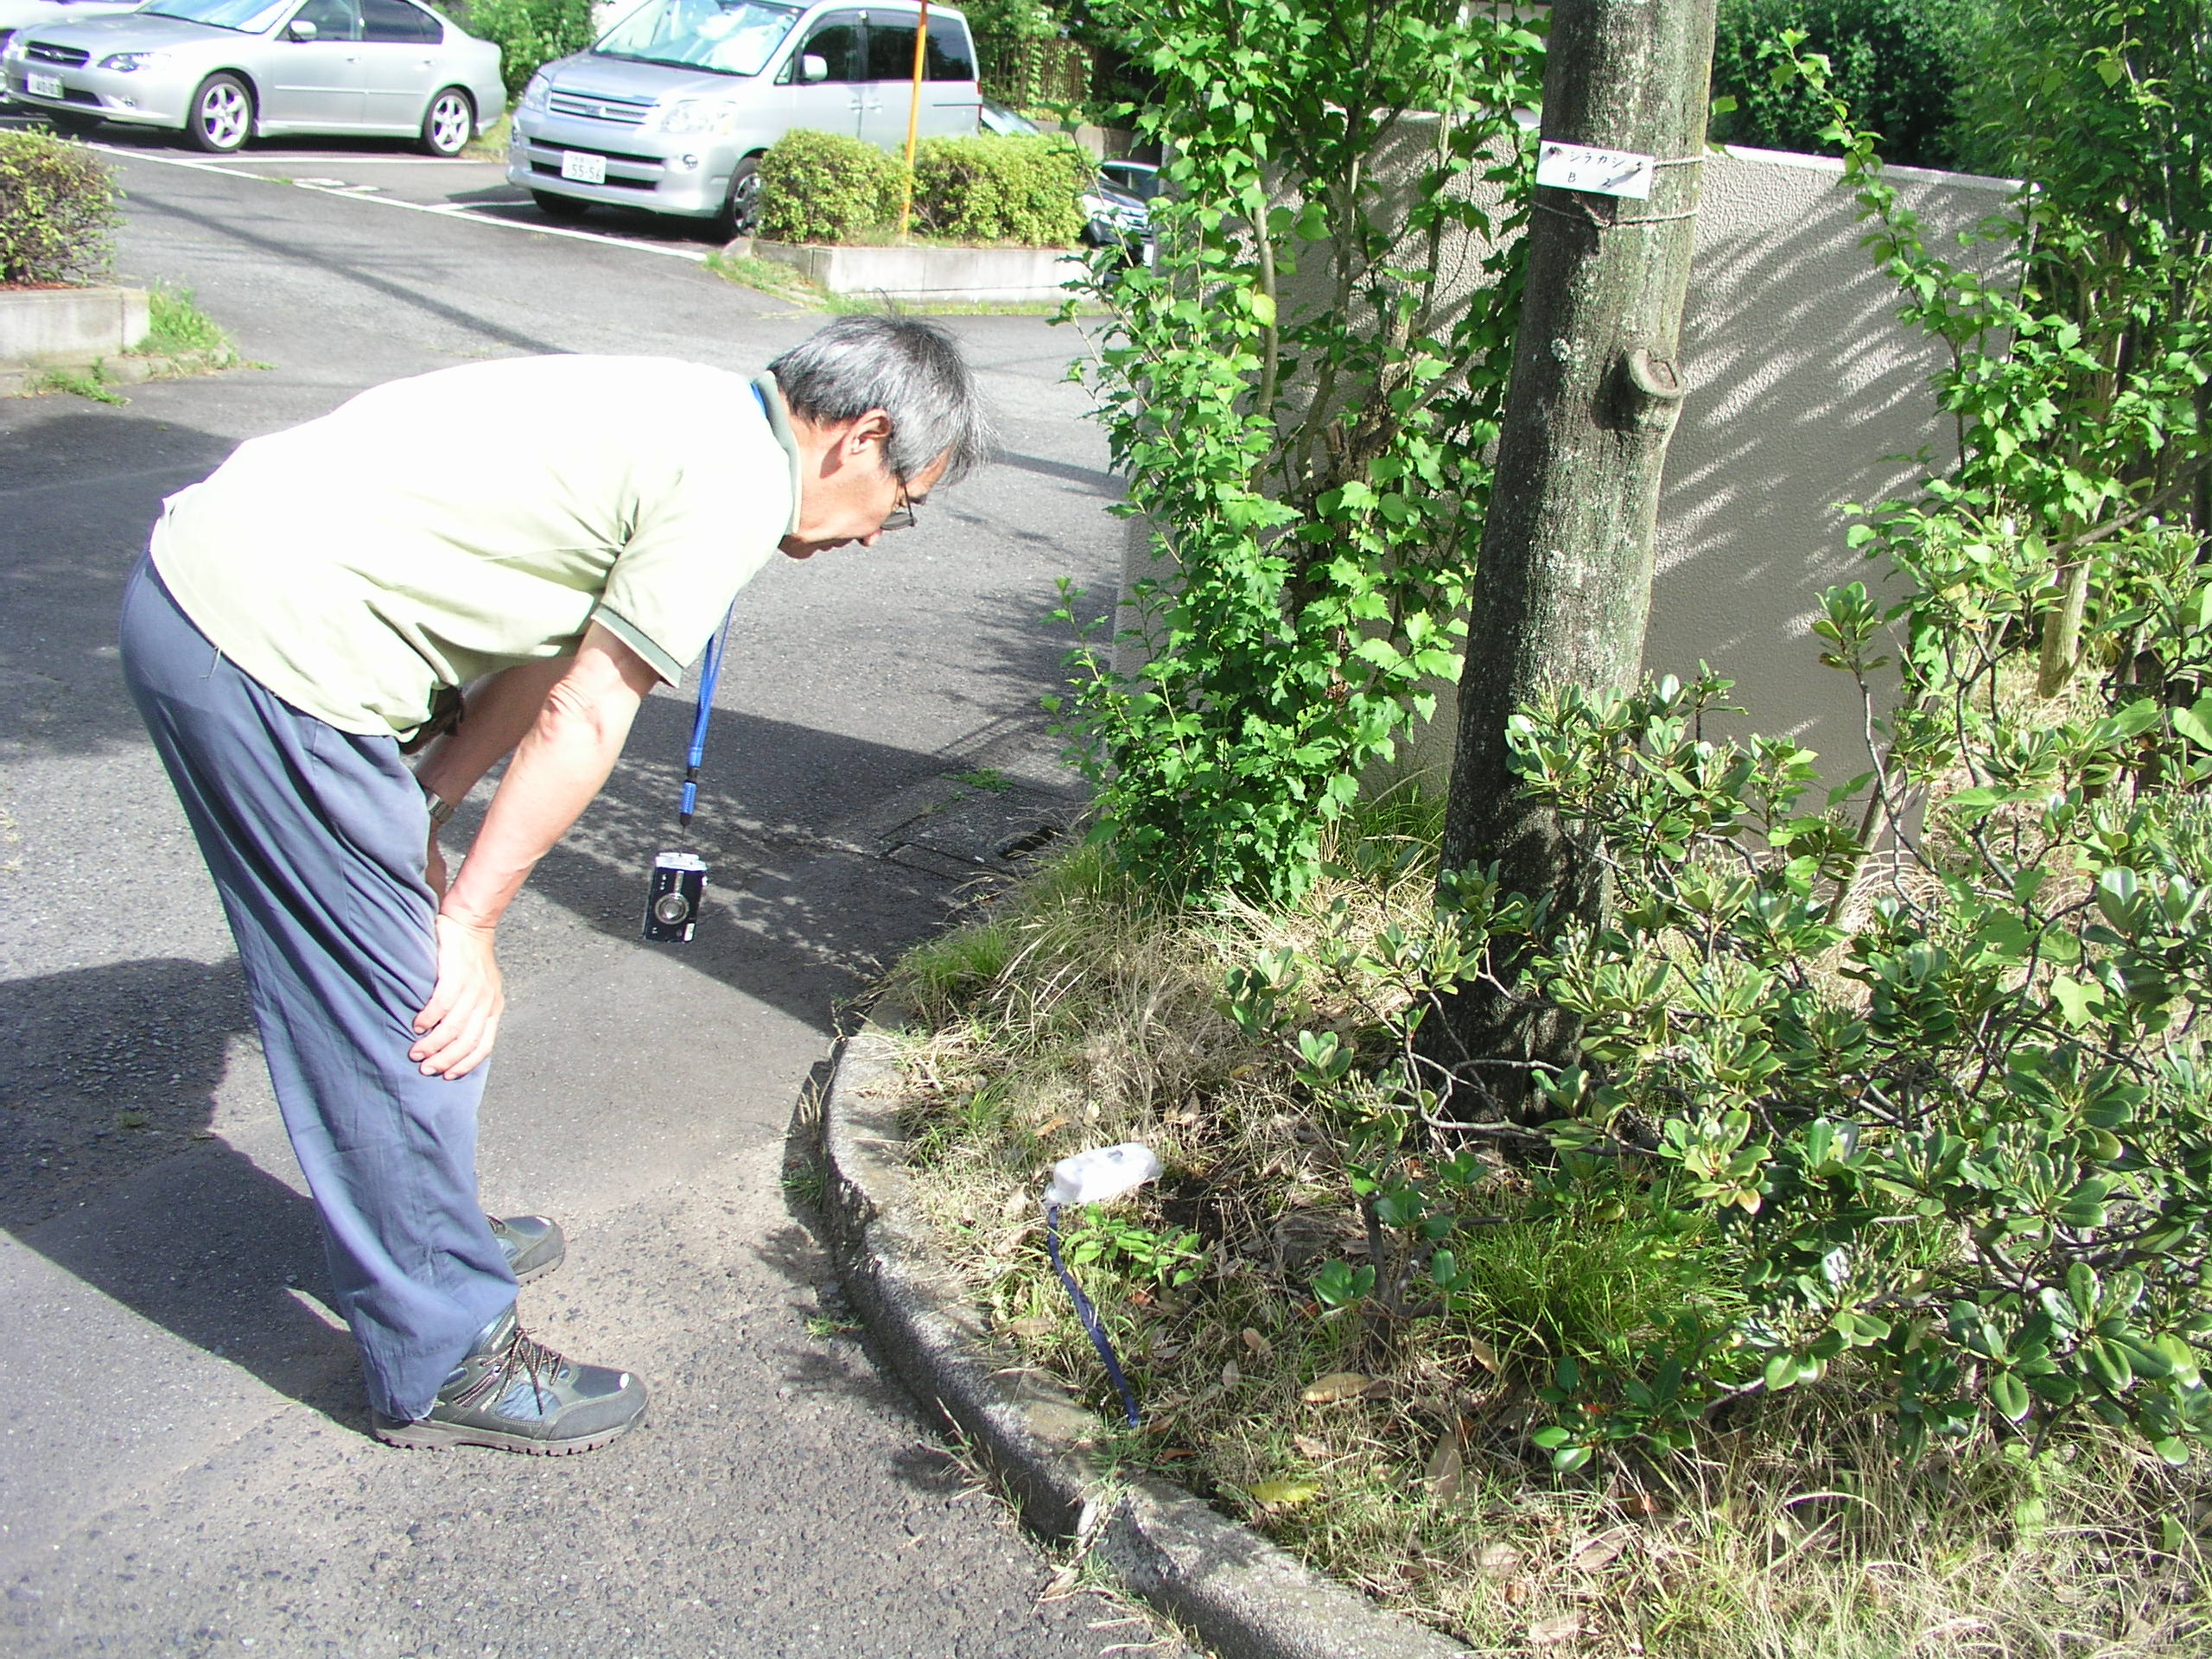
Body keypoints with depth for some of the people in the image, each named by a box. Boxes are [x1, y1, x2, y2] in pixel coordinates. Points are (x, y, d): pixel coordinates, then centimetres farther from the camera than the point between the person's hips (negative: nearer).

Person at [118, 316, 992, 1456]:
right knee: (411, 1011, 0)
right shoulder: (737, 484, -13)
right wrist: (468, 921, -5)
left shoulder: (684, 424, 16)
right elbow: (582, 722, -13)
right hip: (271, 648, -10)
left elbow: (536, 667, 14)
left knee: (376, 983, 22)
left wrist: (417, 821, 7)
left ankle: (416, 1228, 41)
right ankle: (444, 1364, 14)